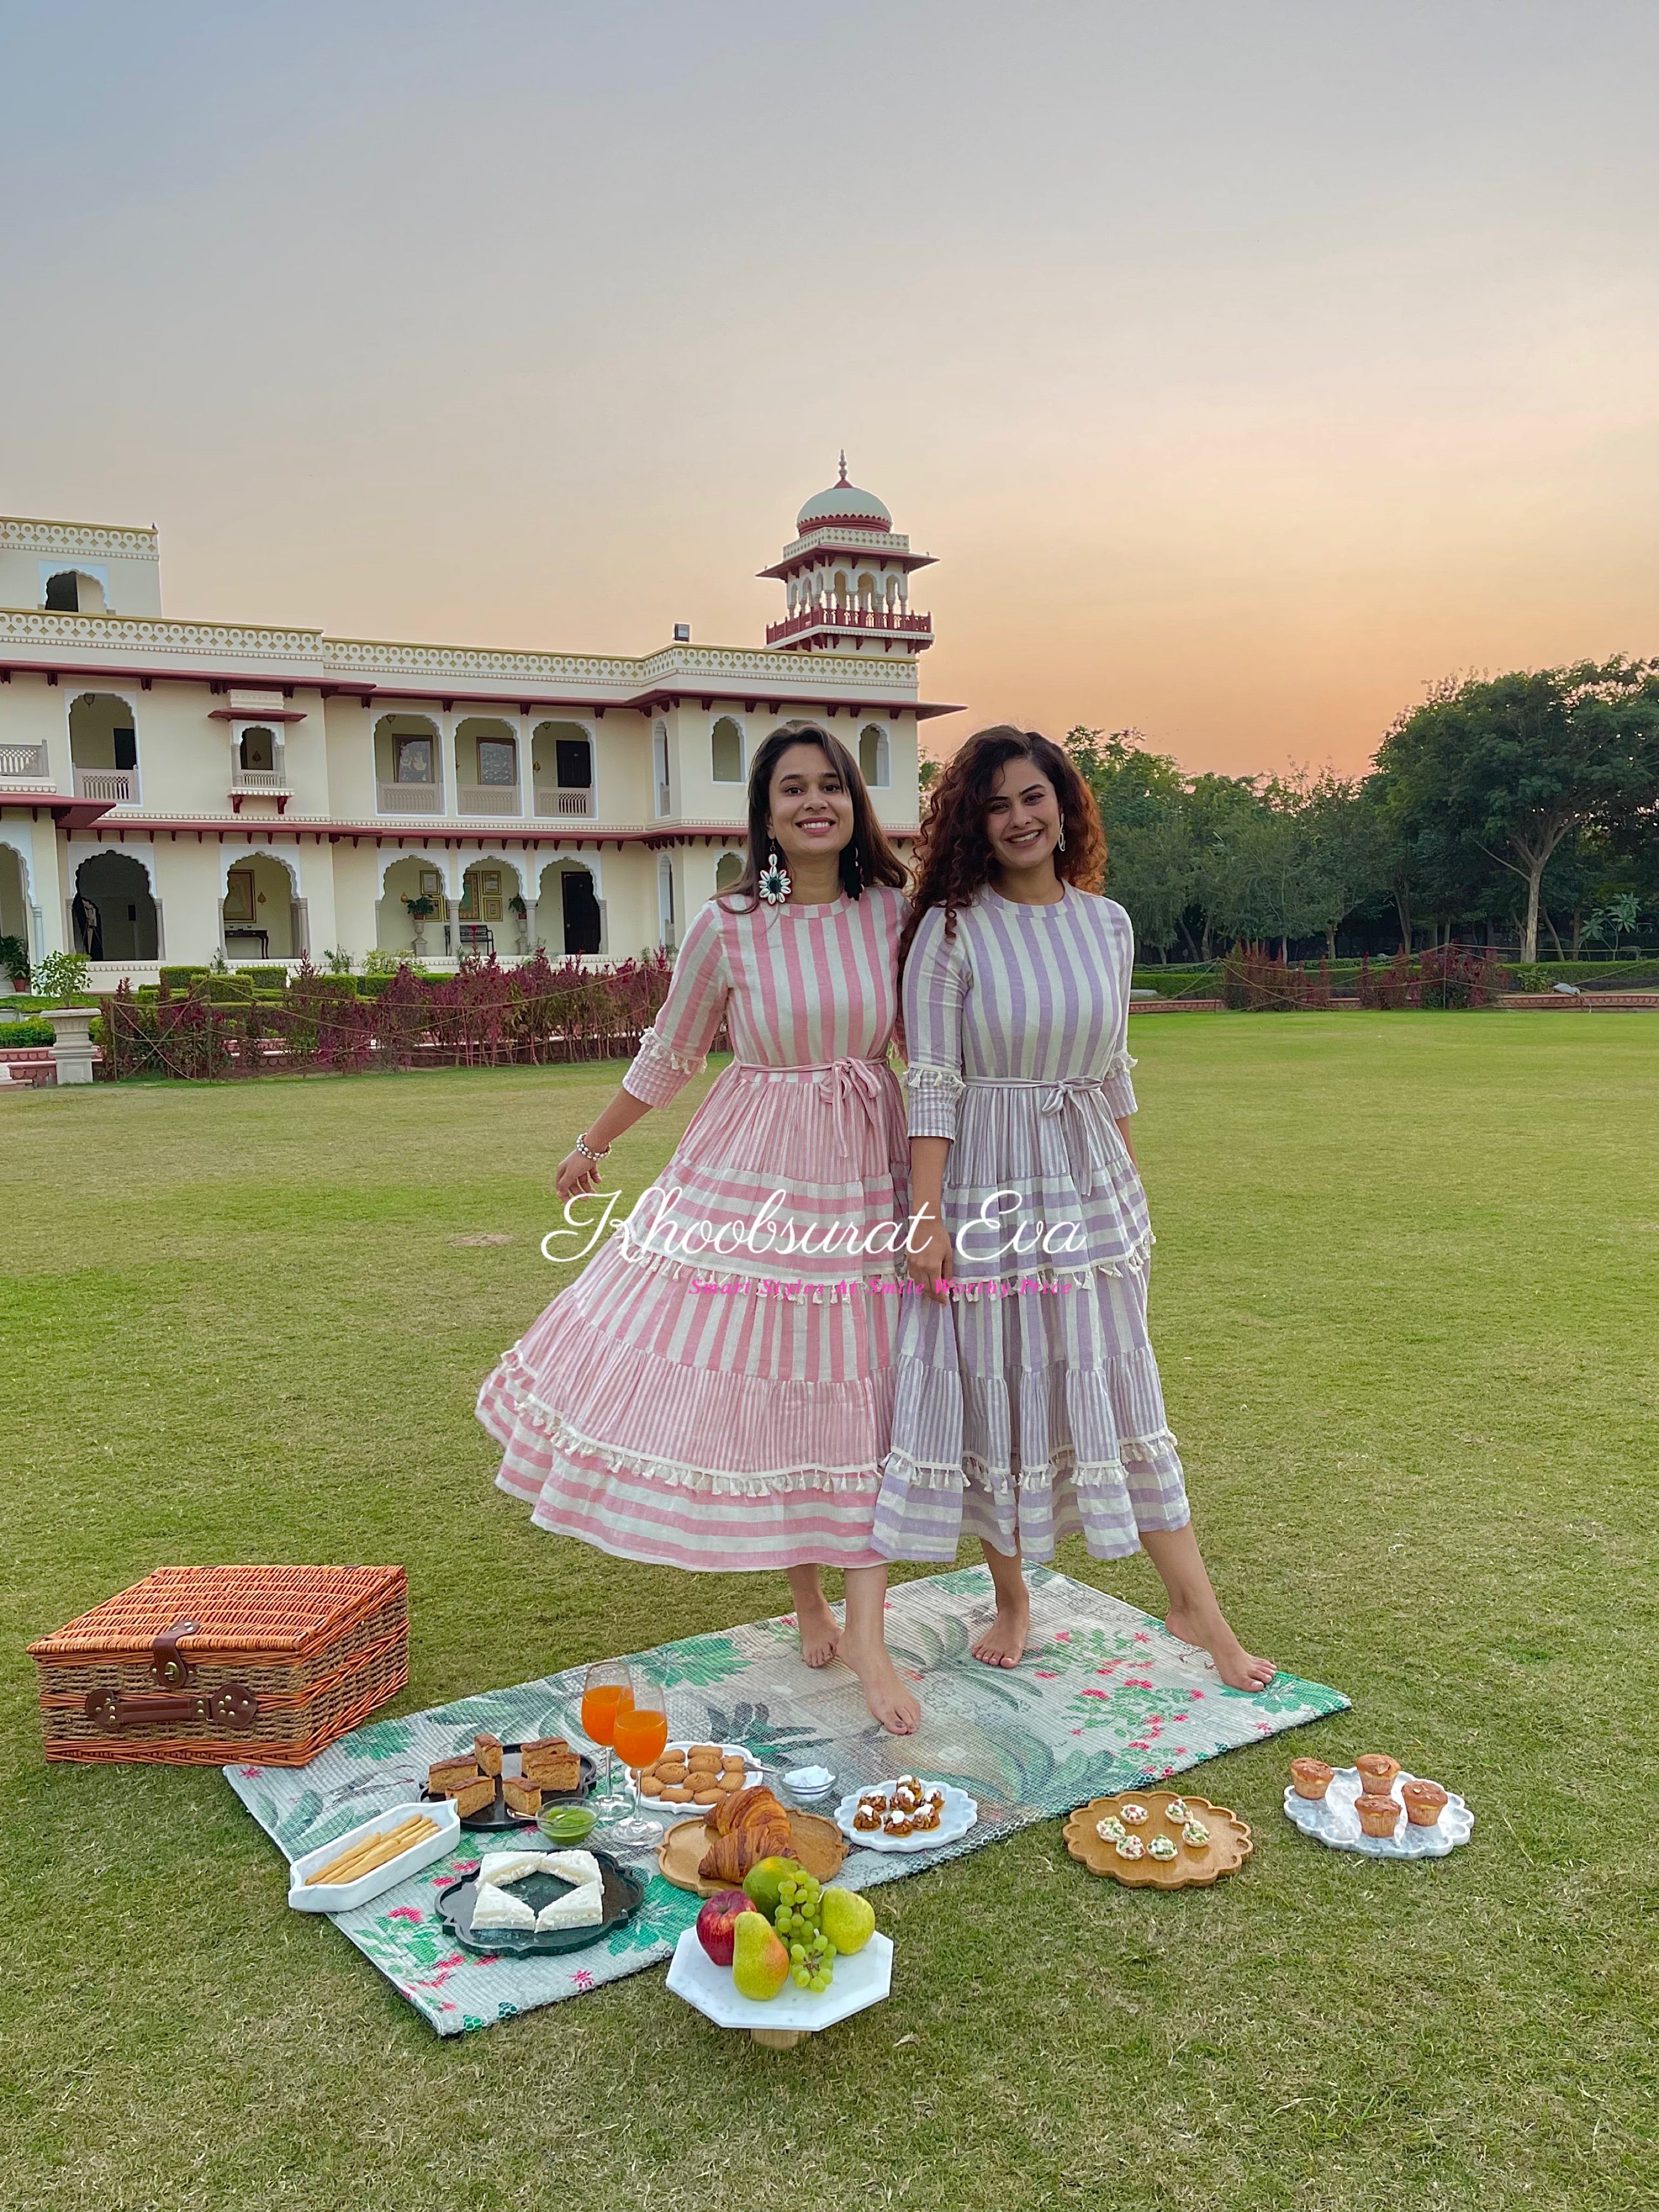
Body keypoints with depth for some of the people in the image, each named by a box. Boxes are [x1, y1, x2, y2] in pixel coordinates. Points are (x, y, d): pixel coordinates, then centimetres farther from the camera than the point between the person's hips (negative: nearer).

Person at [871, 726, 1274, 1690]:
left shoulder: (1108, 923, 5)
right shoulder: (951, 930, -7)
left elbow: (1115, 1073, 13)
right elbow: (933, 1083, -9)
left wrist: (1136, 1194, 14)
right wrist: (928, 1215, -14)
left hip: (1091, 1182, 3)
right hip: (985, 1185, -3)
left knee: (1119, 1386, 7)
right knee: (995, 1390, 6)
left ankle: (1196, 1606, 18)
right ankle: (1013, 1602, 25)